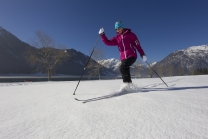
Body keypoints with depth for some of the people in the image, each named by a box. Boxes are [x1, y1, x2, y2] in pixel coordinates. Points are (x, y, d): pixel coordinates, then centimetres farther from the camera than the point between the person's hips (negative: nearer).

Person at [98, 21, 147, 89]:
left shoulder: (130, 35, 2)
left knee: (122, 67, -26)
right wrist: (102, 35, -6)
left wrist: (142, 54, -4)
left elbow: (137, 45, 1)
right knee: (125, 72, 11)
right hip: (123, 58, 6)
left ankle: (127, 83, -16)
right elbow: (108, 42, 5)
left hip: (132, 56, -6)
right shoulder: (117, 38, 13)